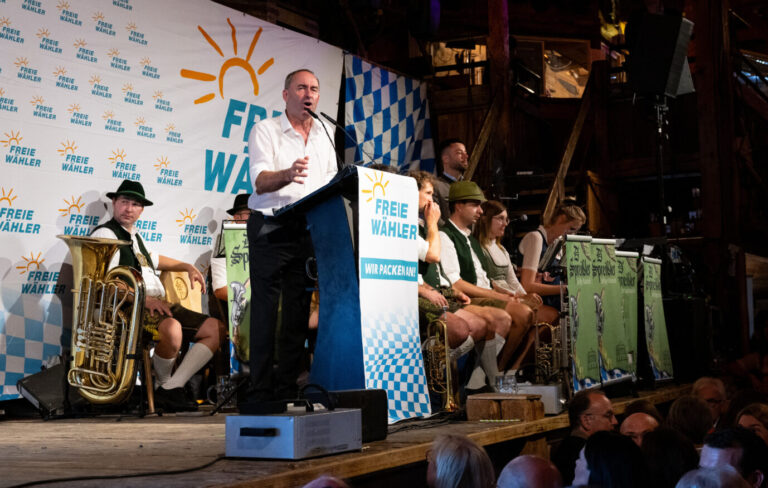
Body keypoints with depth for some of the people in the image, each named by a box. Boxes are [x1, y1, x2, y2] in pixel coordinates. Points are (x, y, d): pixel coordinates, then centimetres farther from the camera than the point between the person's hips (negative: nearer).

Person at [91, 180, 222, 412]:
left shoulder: (134, 235, 26)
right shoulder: (105, 233, -3)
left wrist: (187, 267, 35)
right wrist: (144, 299, -24)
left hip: (158, 304, 10)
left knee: (215, 328, -3)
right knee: (171, 328, -40)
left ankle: (173, 387, -14)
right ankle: (164, 384, -12)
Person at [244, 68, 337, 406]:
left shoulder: (323, 137, 17)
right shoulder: (265, 131, 0)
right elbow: (260, 181, -14)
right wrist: (287, 174, -34)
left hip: (309, 229, 5)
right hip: (271, 227, -5)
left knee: (299, 309, 5)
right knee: (265, 309, -7)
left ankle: (287, 389, 10)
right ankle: (261, 392, -4)